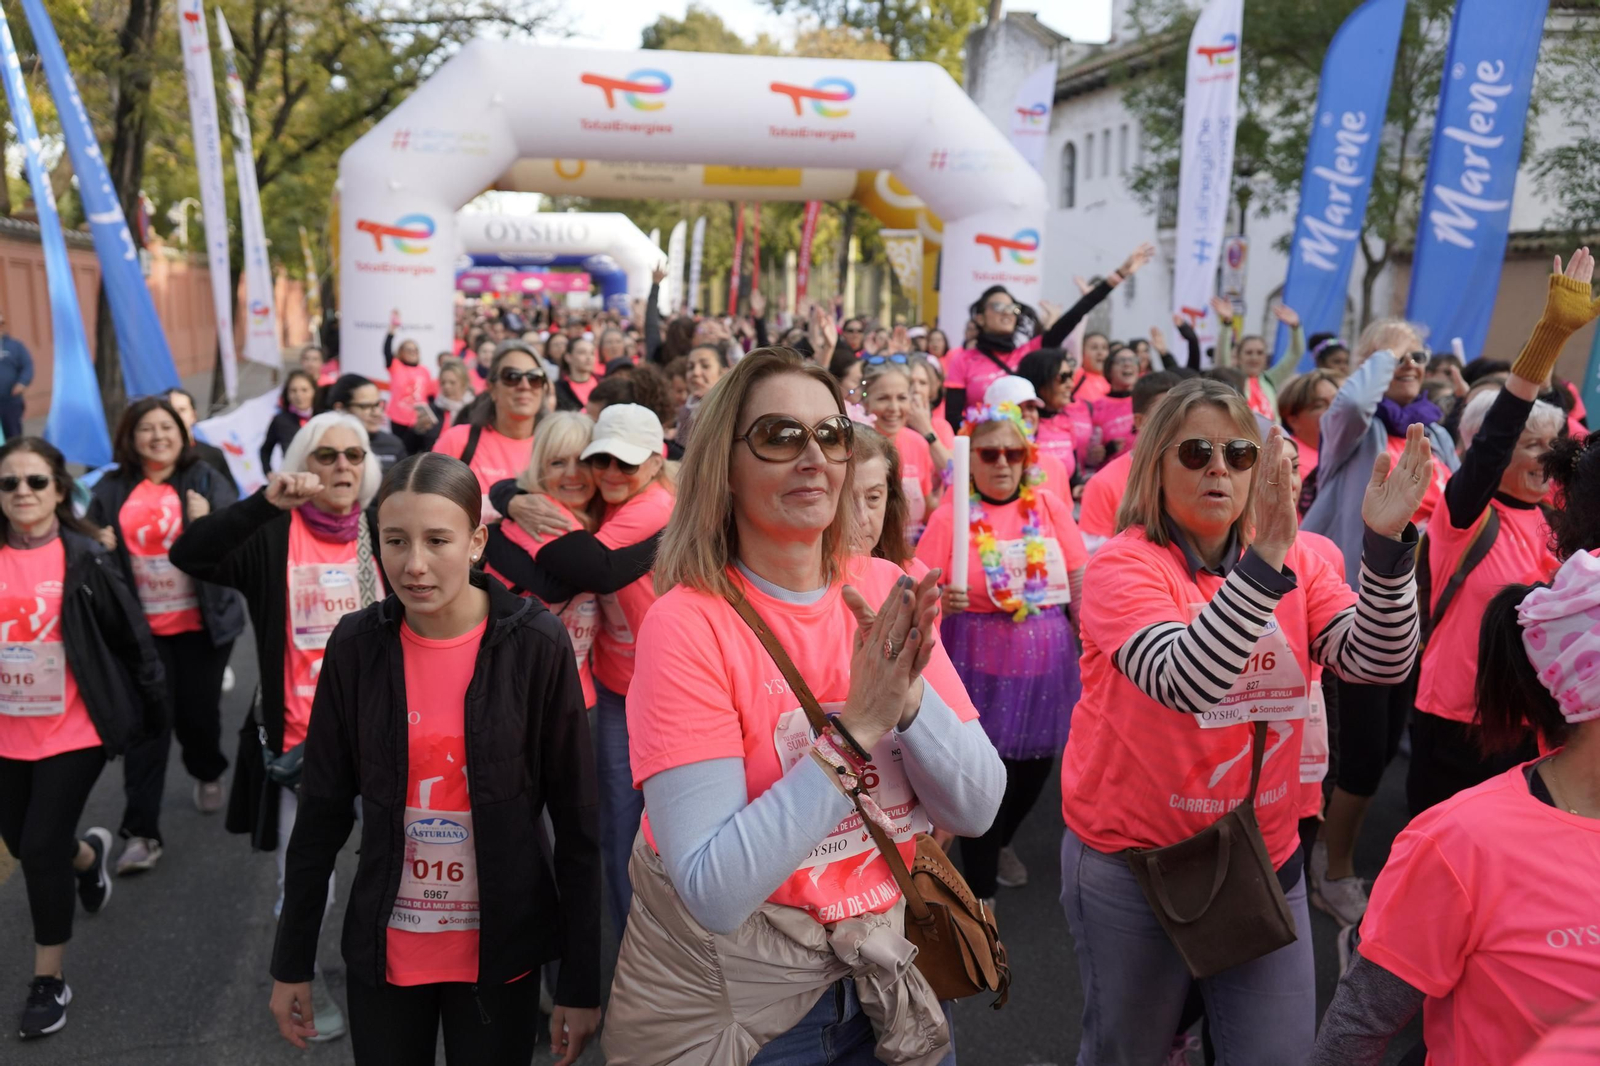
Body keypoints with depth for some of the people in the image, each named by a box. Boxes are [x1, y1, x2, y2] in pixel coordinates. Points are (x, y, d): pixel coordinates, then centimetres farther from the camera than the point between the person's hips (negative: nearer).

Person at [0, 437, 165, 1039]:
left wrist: (154, 708, 0)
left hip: (73, 730, -4)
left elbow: (131, 637, -4)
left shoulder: (84, 560, -11)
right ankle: (88, 853, 54)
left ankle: (49, 982, 13)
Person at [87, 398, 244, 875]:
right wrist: (100, 546, -8)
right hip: (141, 626, 1)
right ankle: (141, 833, 0)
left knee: (198, 710, 9)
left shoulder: (206, 480, -1)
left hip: (201, 622, -1)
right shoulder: (110, 490, 4)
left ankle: (209, 774, 43)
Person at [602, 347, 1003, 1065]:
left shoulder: (886, 595, -7)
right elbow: (713, 892, -26)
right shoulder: (687, 624, -21)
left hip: (875, 982, 4)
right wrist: (856, 726, -31)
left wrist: (909, 696, -27)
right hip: (721, 1003, -4)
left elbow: (977, 811, -10)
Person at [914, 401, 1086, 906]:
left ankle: (1000, 843, 46)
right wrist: (940, 600, -32)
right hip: (981, 663, -4)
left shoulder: (1050, 506, 2)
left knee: (1036, 763, 15)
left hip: (1046, 659, 4)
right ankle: (979, 890, 16)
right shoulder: (951, 515, -8)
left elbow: (1079, 581, 7)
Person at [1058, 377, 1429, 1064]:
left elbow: (1380, 662, -12)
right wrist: (1264, 559, -39)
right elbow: (1184, 681, -31)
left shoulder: (1293, 563, 1)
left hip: (1266, 854, 4)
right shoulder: (1124, 565, -15)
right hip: (1133, 858, -4)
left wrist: (1386, 543, -26)